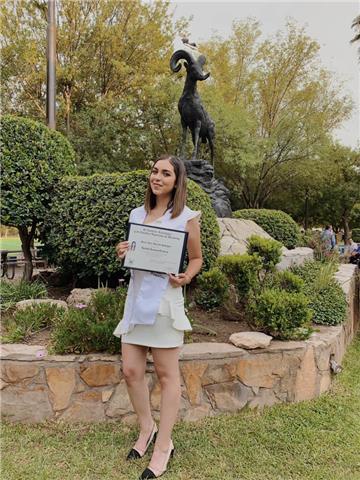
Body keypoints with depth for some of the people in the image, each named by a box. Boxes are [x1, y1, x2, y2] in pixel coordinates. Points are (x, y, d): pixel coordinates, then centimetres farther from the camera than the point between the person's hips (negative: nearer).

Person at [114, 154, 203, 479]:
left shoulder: (186, 217, -5)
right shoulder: (137, 214, 11)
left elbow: (196, 258, 2)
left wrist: (185, 278, -17)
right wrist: (123, 253, -1)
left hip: (164, 299, -6)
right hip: (136, 297, 6)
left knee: (167, 374, 5)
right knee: (131, 370, 10)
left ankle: (164, 446, 22)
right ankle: (147, 429, 34)